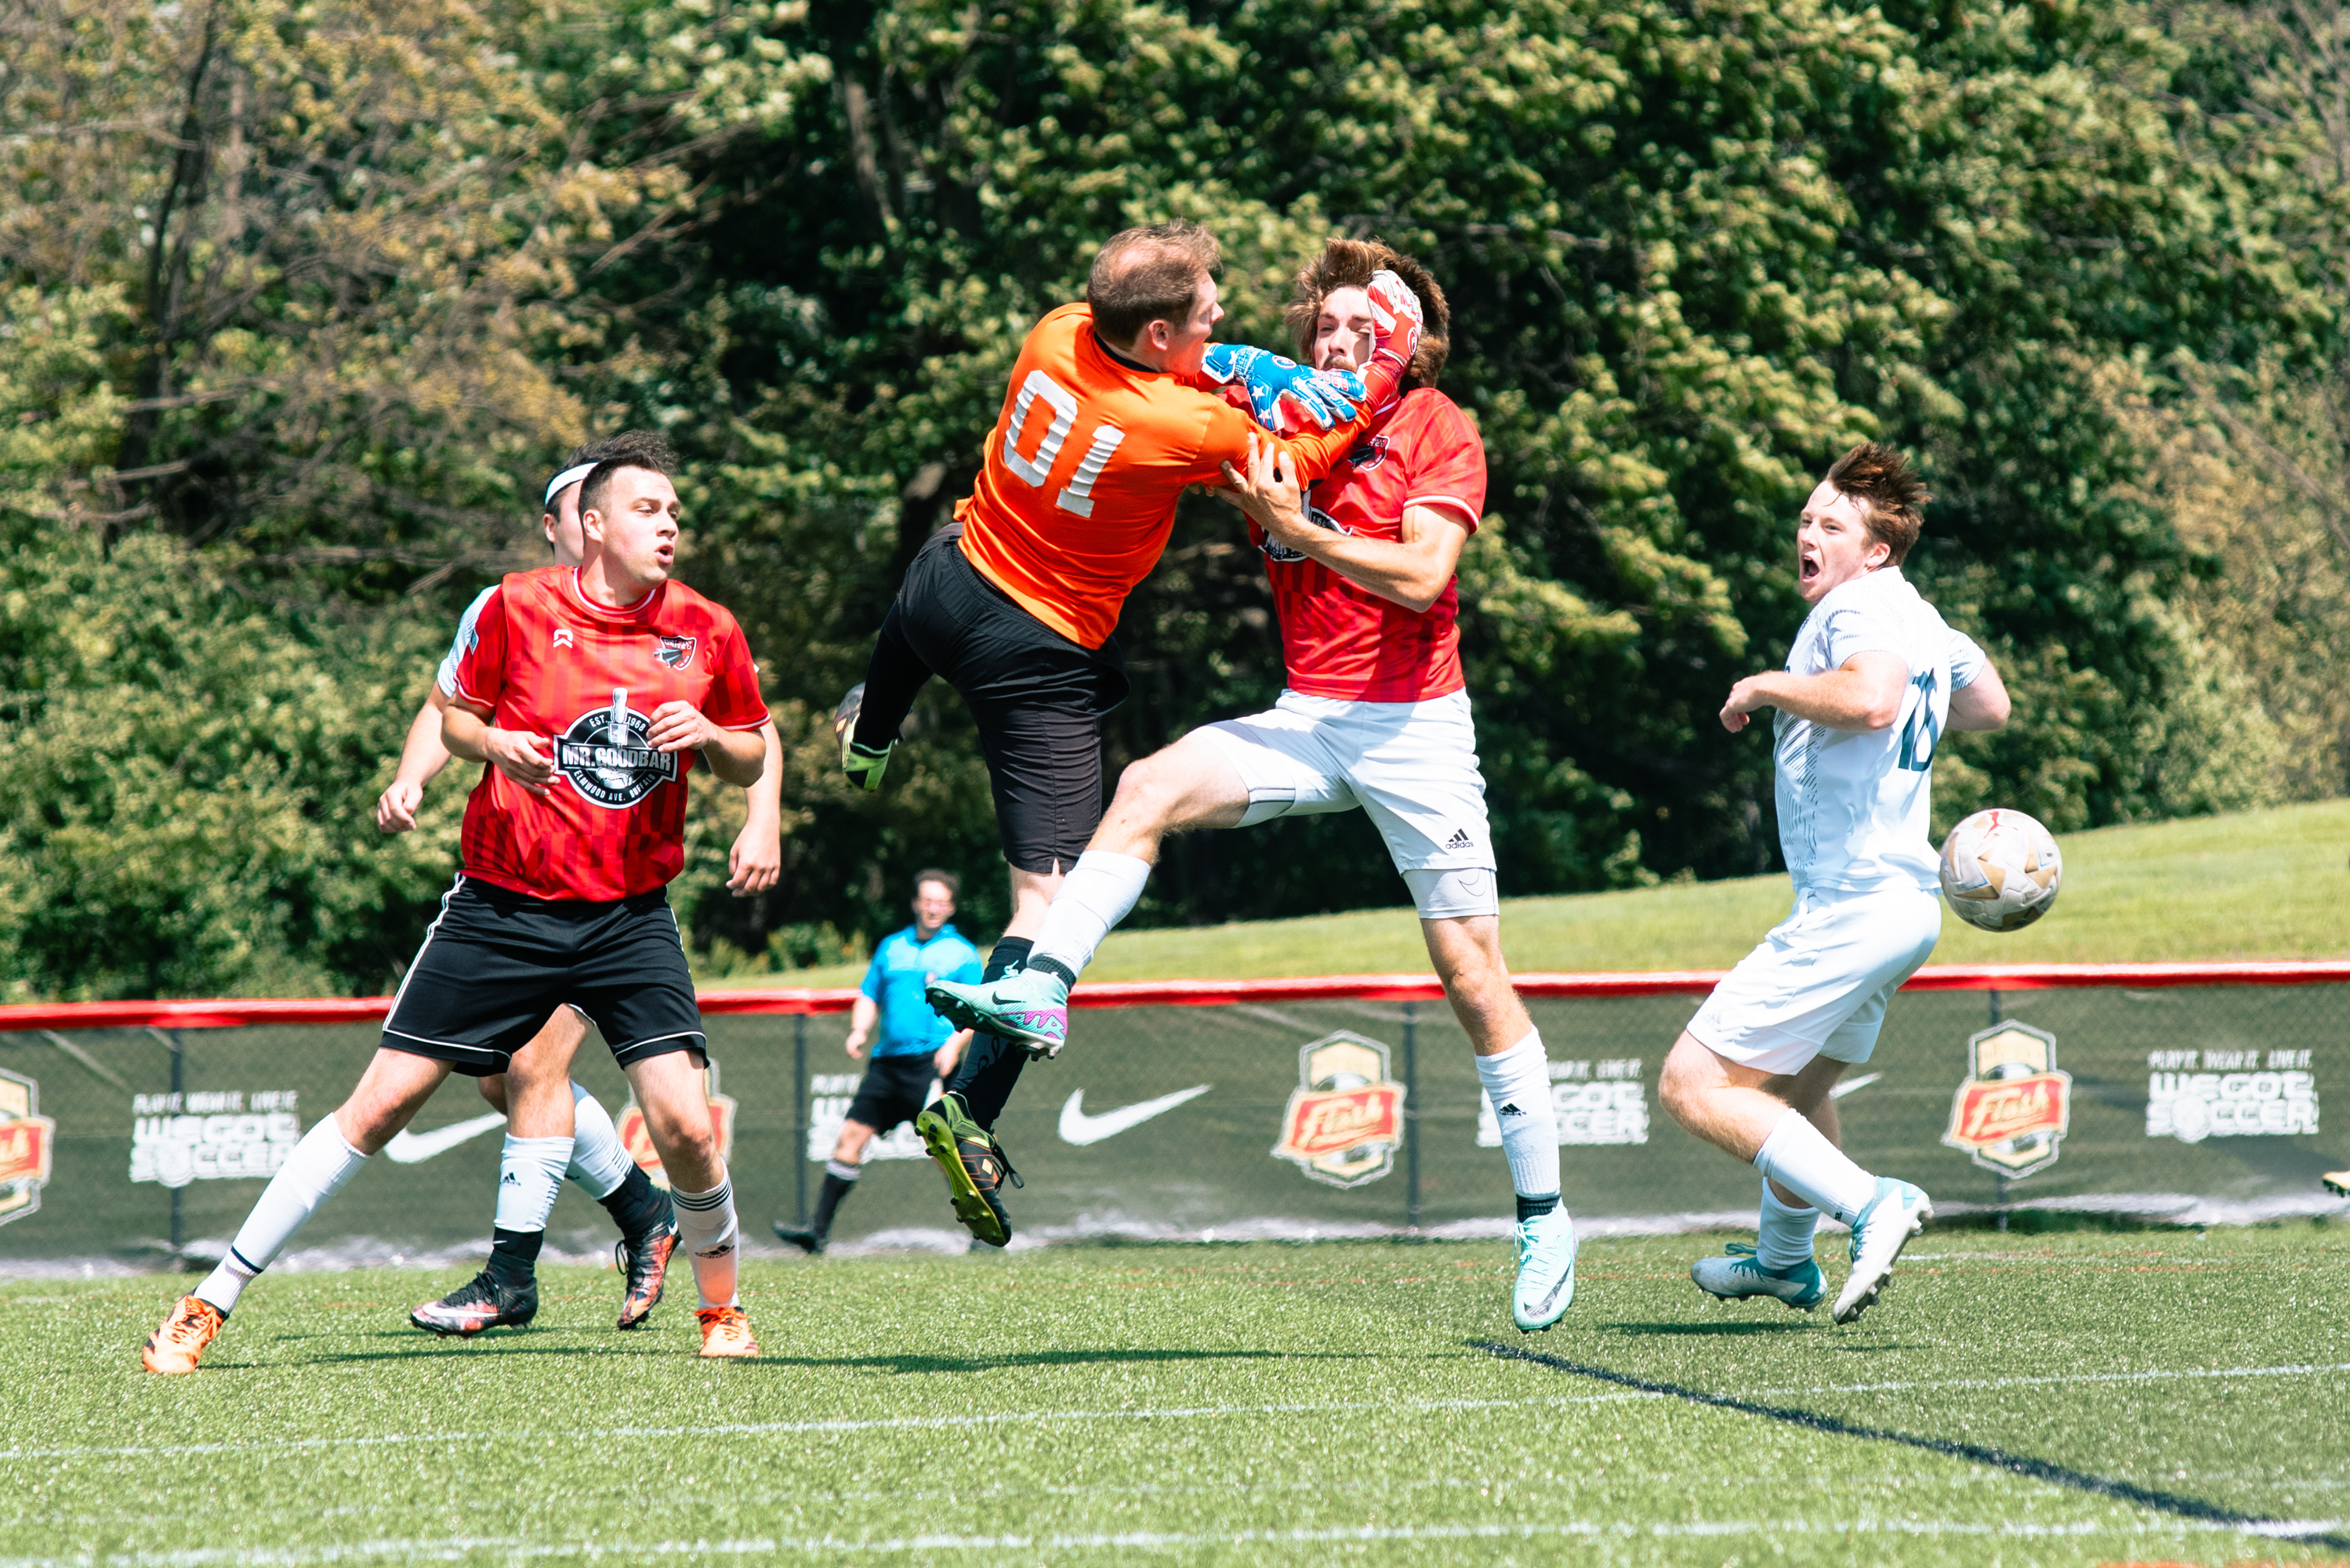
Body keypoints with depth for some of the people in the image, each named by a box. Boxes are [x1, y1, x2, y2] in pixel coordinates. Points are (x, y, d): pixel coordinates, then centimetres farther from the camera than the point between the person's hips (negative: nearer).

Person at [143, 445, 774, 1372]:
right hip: (502, 903, -1)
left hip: (630, 915, 1)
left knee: (684, 1124, -15)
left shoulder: (707, 633, 1)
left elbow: (752, 761, 13)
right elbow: (455, 716, 11)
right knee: (383, 1103, -3)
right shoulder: (519, 606, -3)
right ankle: (211, 1302, 5)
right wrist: (492, 744, -11)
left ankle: (723, 1307, 14)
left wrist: (709, 737, -9)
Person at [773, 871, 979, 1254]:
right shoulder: (892, 947, 18)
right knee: (851, 1136, 0)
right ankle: (818, 1231, 3)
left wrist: (954, 1043, -18)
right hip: (887, 1060, 5)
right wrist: (859, 1032, 3)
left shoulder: (962, 953, 5)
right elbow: (869, 998, 23)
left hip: (931, 1062, -5)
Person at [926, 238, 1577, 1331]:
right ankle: (1040, 990, -30)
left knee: (1473, 974, -2)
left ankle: (1543, 1218, 6)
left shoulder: (1439, 431, -4)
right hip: (1307, 719, 4)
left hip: (1416, 723, -4)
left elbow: (1422, 574, -16)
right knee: (1151, 788, -22)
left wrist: (1295, 527, -22)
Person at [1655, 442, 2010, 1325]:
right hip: (1908, 897, 11)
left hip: (1850, 910, -11)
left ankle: (1870, 1204, -20)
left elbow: (1871, 695, -35)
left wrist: (1768, 687, -20)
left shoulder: (1862, 606, -14)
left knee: (1693, 1086, -12)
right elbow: (1990, 704, 33)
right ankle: (1784, 1260, 48)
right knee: (1797, 1084, 30)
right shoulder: (1923, 621, 16)